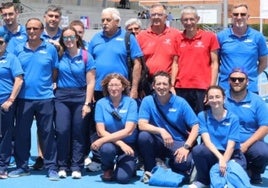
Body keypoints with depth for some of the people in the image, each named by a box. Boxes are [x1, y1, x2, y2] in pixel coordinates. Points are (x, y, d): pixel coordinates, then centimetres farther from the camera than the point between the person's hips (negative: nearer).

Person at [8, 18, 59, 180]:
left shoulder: (51, 49, 1)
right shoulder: (18, 49, 6)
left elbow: (55, 72, 6)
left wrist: (47, 84, 0)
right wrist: (22, 84, 5)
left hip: (45, 98, -2)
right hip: (24, 97, 2)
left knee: (47, 133, 3)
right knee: (21, 133, 7)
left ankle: (51, 167, 11)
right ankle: (22, 166, 20)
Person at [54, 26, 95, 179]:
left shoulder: (86, 56, -2)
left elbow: (91, 82, -4)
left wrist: (87, 103, -8)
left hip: (80, 97, -1)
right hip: (62, 96, 1)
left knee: (78, 133, 3)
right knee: (62, 131, -6)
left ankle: (76, 167, 10)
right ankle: (62, 166, 6)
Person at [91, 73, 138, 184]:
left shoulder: (131, 103, -9)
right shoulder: (101, 103, -5)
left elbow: (128, 131, -18)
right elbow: (101, 131, -9)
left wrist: (102, 140, -24)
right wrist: (120, 143, -24)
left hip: (128, 144, -1)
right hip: (110, 143, 1)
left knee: (122, 178, -22)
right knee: (107, 148, -35)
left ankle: (130, 165, 16)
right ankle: (107, 170, 0)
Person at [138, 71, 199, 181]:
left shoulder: (180, 102, -6)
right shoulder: (147, 101, -5)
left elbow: (195, 126, -7)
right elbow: (141, 125, -16)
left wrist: (186, 147, -20)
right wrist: (161, 131, -31)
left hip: (178, 143, 0)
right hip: (157, 143, 1)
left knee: (183, 162, -31)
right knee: (143, 136, -31)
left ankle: (170, 163, 9)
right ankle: (150, 170, -6)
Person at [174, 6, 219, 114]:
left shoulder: (209, 37, 1)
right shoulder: (178, 38, 8)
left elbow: (214, 63, 2)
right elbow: (176, 63, 11)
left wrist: (212, 87, -4)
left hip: (202, 88, -2)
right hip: (181, 88, 2)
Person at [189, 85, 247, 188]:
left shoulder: (233, 118, -6)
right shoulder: (202, 116, -3)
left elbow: (231, 145, -13)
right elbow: (207, 141, -14)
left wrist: (224, 161, -29)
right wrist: (220, 158, -30)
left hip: (231, 155, 0)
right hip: (213, 154, 1)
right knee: (197, 150, -32)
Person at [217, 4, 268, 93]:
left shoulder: (257, 37, 2)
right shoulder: (221, 36, 2)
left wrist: (251, 75, 3)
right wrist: (223, 72, -1)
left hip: (250, 88, 0)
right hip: (225, 87, 0)